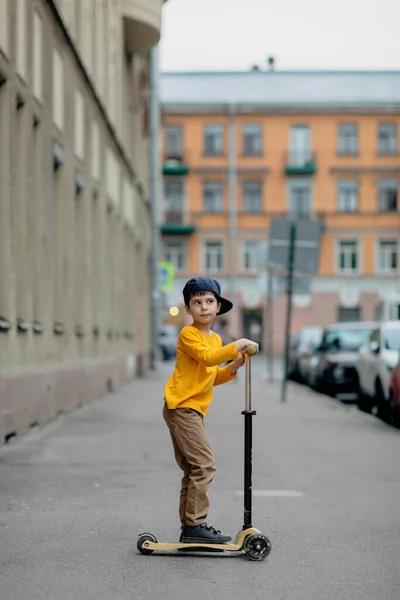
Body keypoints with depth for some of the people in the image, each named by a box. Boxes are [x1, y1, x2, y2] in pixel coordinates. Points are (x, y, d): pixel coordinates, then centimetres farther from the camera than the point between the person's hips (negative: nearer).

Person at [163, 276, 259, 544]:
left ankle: (190, 529, 17)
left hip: (195, 410, 10)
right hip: (181, 407, -10)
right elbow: (207, 356, -27)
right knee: (205, 464, -15)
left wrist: (233, 367, 4)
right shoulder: (188, 334, -11)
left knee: (194, 470, 11)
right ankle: (195, 525, -13)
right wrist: (237, 345, -24)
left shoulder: (216, 339, 16)